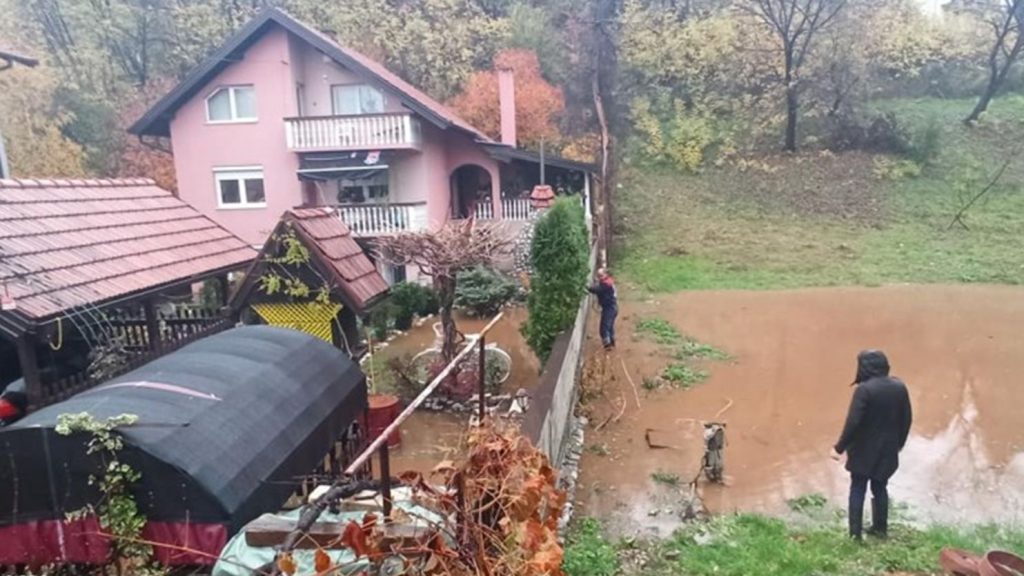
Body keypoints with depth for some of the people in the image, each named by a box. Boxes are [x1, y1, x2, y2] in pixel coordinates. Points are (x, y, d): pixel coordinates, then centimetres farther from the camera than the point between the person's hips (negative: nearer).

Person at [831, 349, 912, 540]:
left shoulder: (864, 389, -21)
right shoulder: (899, 387, -1)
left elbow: (853, 422, -23)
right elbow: (907, 419, 8)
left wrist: (839, 447, -14)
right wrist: (898, 443, 21)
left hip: (864, 450, -5)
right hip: (887, 450, 5)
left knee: (857, 490, 5)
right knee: (880, 488, 19)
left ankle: (855, 534, 8)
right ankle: (880, 528, 29)